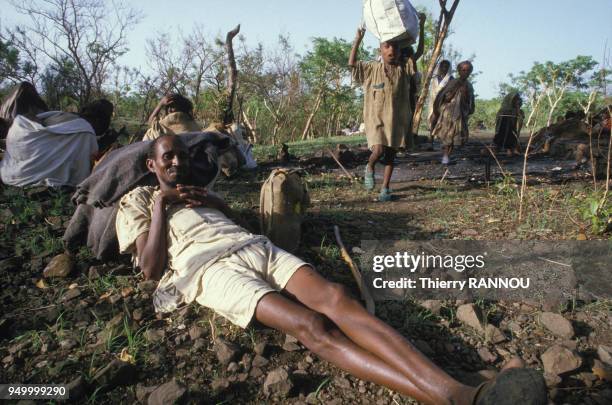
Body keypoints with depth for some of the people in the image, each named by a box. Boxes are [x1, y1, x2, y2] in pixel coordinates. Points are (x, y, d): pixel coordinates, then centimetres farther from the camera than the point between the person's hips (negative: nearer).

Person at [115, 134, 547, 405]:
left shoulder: (199, 191, 36)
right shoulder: (138, 201, 21)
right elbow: (151, 267, 5)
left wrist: (212, 202, 10)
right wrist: (160, 205, 4)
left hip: (258, 247, 5)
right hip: (210, 267, -5)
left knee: (335, 297, -25)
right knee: (310, 325, -30)